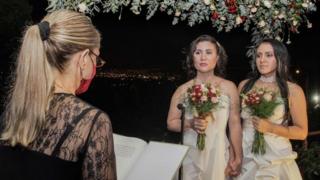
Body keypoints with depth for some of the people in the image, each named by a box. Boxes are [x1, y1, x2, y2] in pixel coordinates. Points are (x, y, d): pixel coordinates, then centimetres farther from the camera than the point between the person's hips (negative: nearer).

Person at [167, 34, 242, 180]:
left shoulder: (229, 87, -4)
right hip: (191, 156, 0)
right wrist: (190, 124, -17)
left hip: (219, 154, 0)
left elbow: (235, 124, 0)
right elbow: (171, 123, 2)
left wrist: (238, 158, 2)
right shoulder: (183, 90, -4)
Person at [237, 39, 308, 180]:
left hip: (276, 160, -2)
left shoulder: (293, 90, -5)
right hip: (245, 157, 2)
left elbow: (302, 132, -4)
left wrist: (269, 127, -16)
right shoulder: (244, 85, 3)